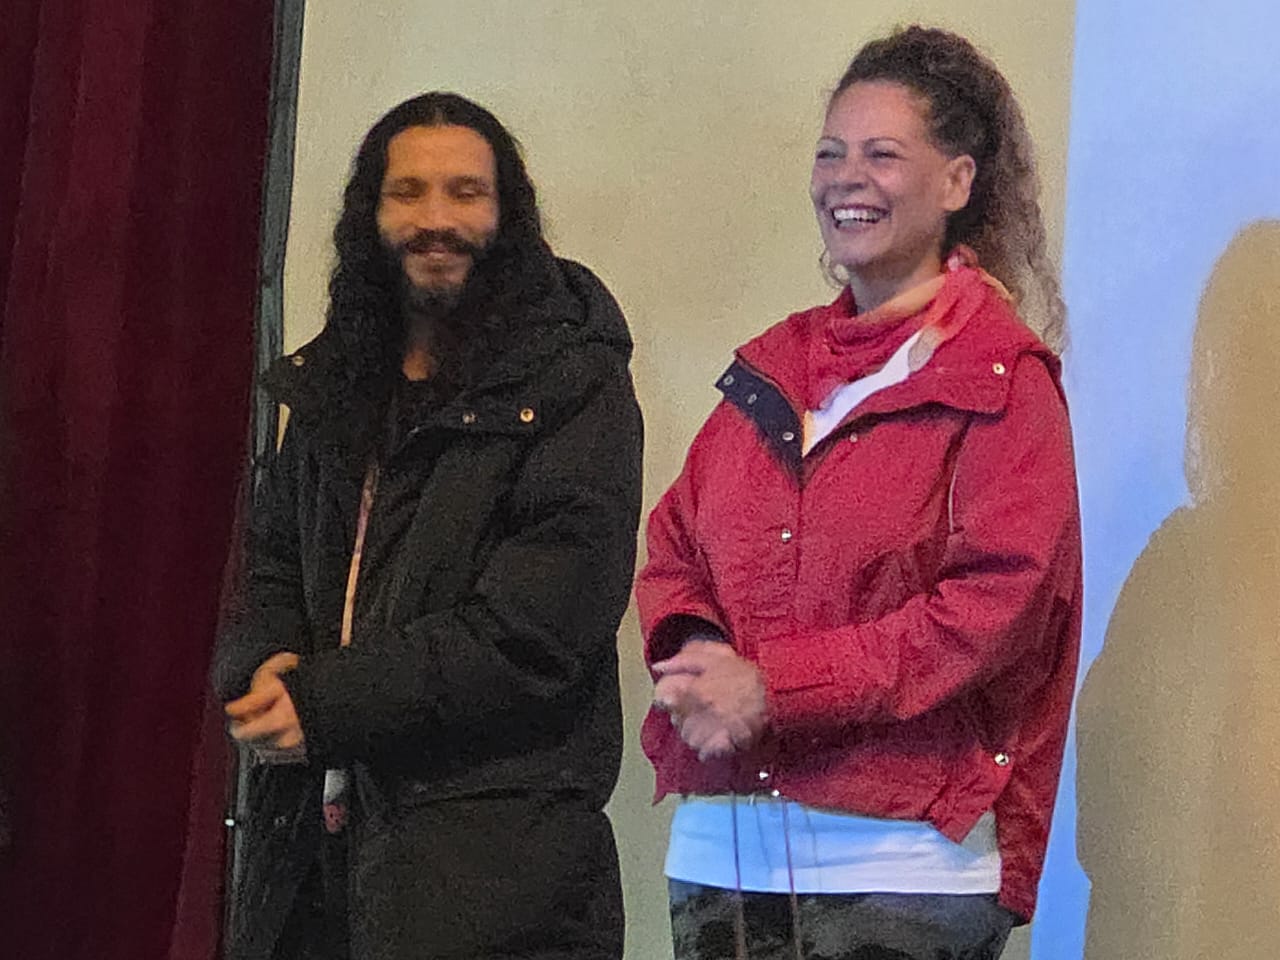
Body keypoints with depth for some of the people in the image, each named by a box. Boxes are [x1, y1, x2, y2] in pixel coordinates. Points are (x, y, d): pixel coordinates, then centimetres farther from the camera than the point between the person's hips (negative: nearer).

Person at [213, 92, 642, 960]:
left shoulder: (574, 390, -7)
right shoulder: (336, 384, 14)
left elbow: (536, 634, -16)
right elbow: (274, 568, 18)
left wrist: (325, 701, -17)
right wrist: (263, 668, -6)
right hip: (312, 828, 6)